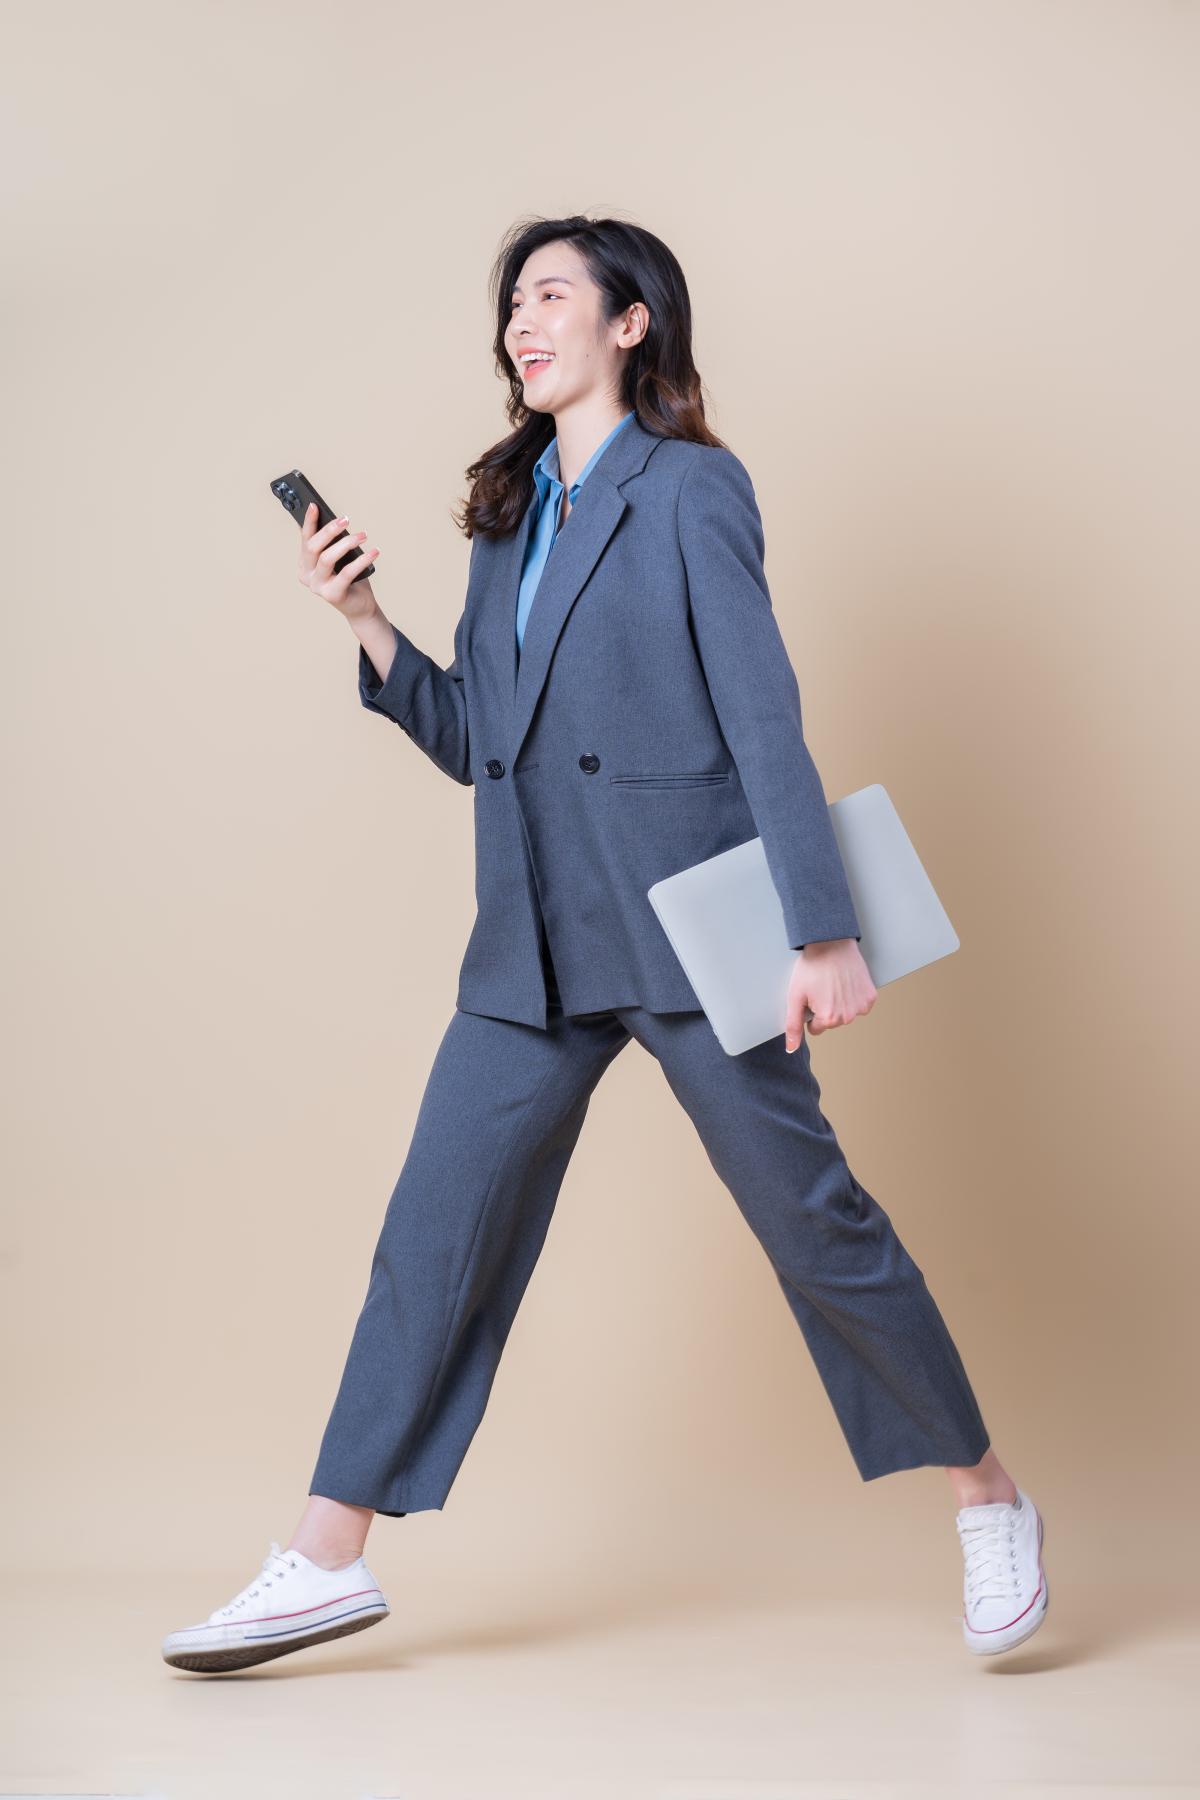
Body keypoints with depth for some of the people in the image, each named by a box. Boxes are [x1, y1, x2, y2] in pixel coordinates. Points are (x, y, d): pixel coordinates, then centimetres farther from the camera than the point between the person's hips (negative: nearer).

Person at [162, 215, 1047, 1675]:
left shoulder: (691, 489, -4)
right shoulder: (511, 515, 15)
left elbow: (765, 719, -10)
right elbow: (474, 741, 15)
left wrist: (825, 934, -16)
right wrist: (368, 626, 1)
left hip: (688, 917, -6)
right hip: (536, 939, 6)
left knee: (809, 1210, 0)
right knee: (436, 1226, 3)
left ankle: (986, 1501, 19)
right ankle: (327, 1564, 11)